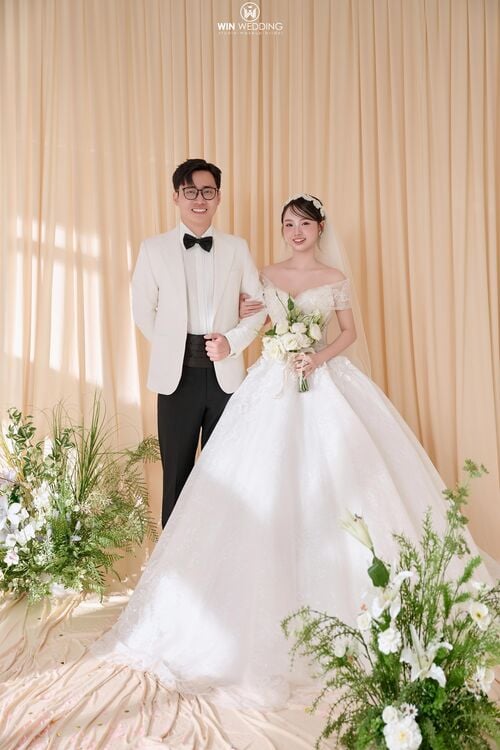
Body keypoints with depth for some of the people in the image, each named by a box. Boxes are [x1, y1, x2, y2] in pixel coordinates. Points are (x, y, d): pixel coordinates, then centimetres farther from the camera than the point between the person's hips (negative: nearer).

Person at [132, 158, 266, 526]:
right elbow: (143, 311, 5)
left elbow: (262, 303, 7)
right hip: (177, 375, -1)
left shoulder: (237, 247, 6)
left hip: (226, 374, 1)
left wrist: (233, 341, -6)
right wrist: (173, 346, 2)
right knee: (177, 474, 8)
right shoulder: (154, 248, 1)